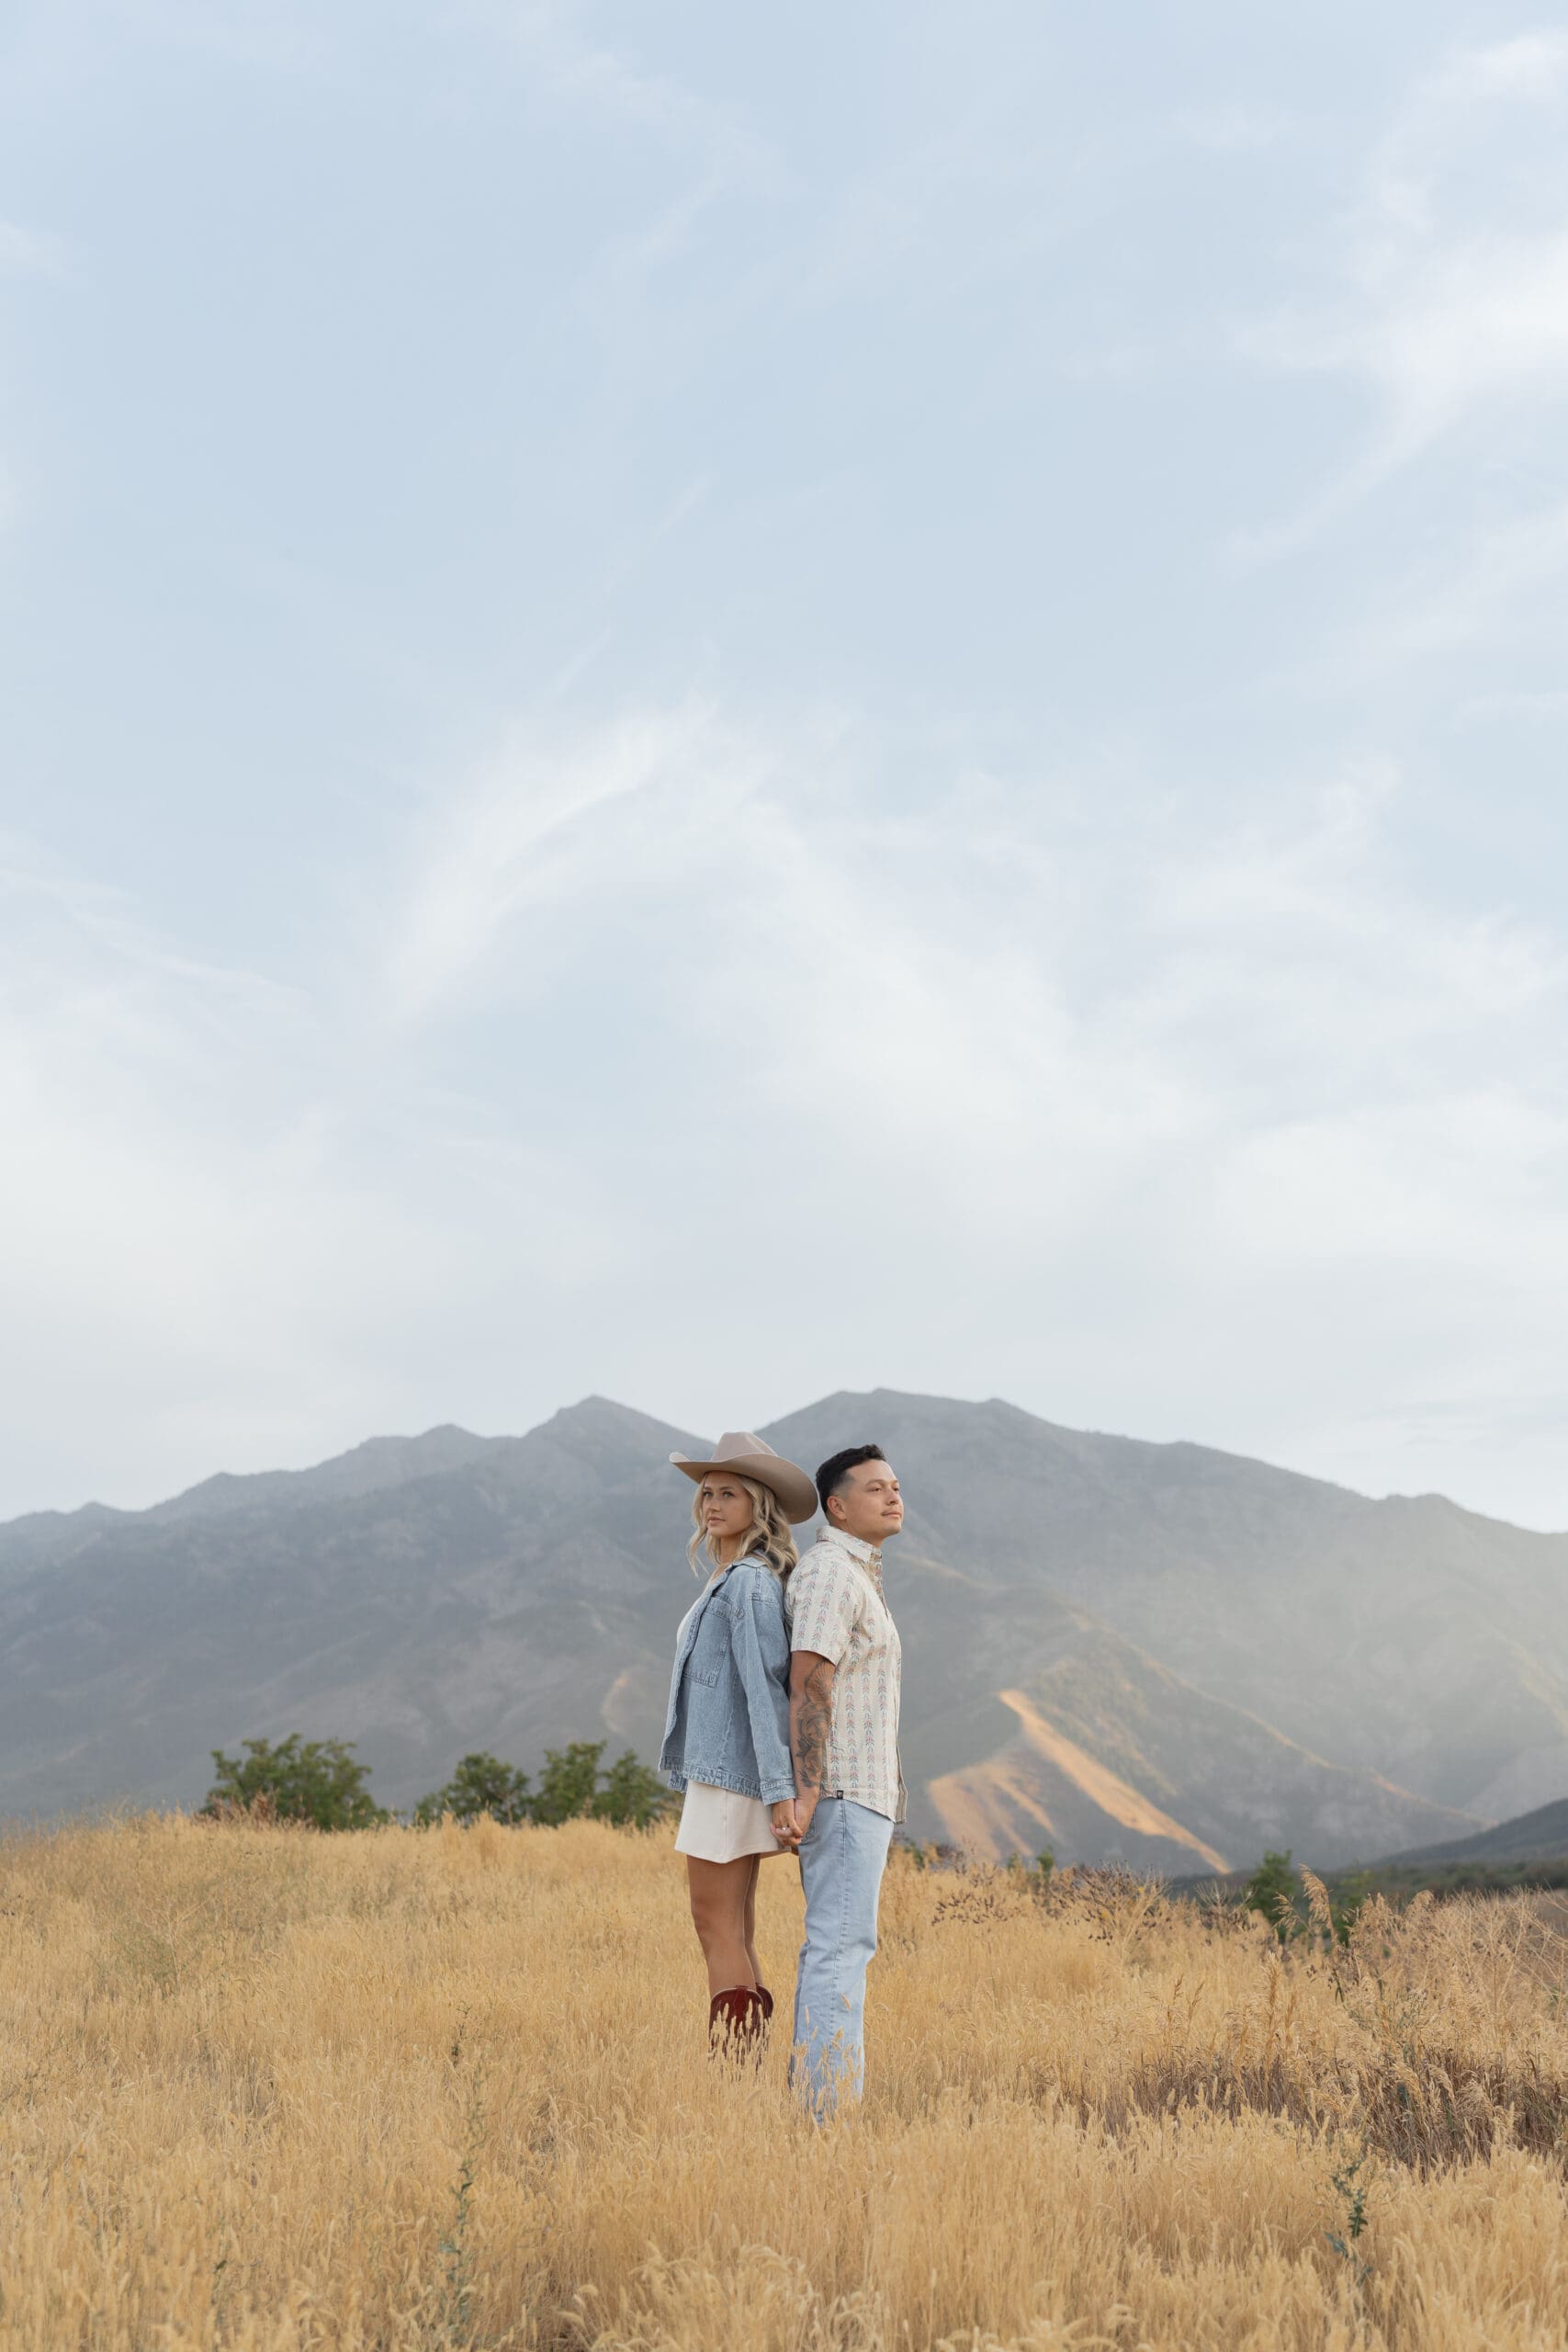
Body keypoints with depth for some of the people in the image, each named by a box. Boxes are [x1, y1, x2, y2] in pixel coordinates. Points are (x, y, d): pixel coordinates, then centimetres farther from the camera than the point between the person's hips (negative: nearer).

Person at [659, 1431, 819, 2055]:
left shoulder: (751, 1583, -13)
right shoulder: (727, 1582, 16)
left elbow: (766, 1684, -19)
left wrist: (780, 1788, -23)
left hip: (732, 1772, -10)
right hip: (718, 1769, 10)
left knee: (717, 1927, -6)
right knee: (734, 1935, 10)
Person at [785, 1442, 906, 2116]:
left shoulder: (856, 1577, 19)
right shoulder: (829, 1573, -13)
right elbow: (808, 1684, -20)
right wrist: (806, 1791, -25)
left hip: (863, 1790, 10)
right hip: (845, 1789, -10)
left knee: (835, 1944, 11)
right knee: (842, 1944, -10)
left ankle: (812, 2096, 15)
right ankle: (832, 2110, -9)